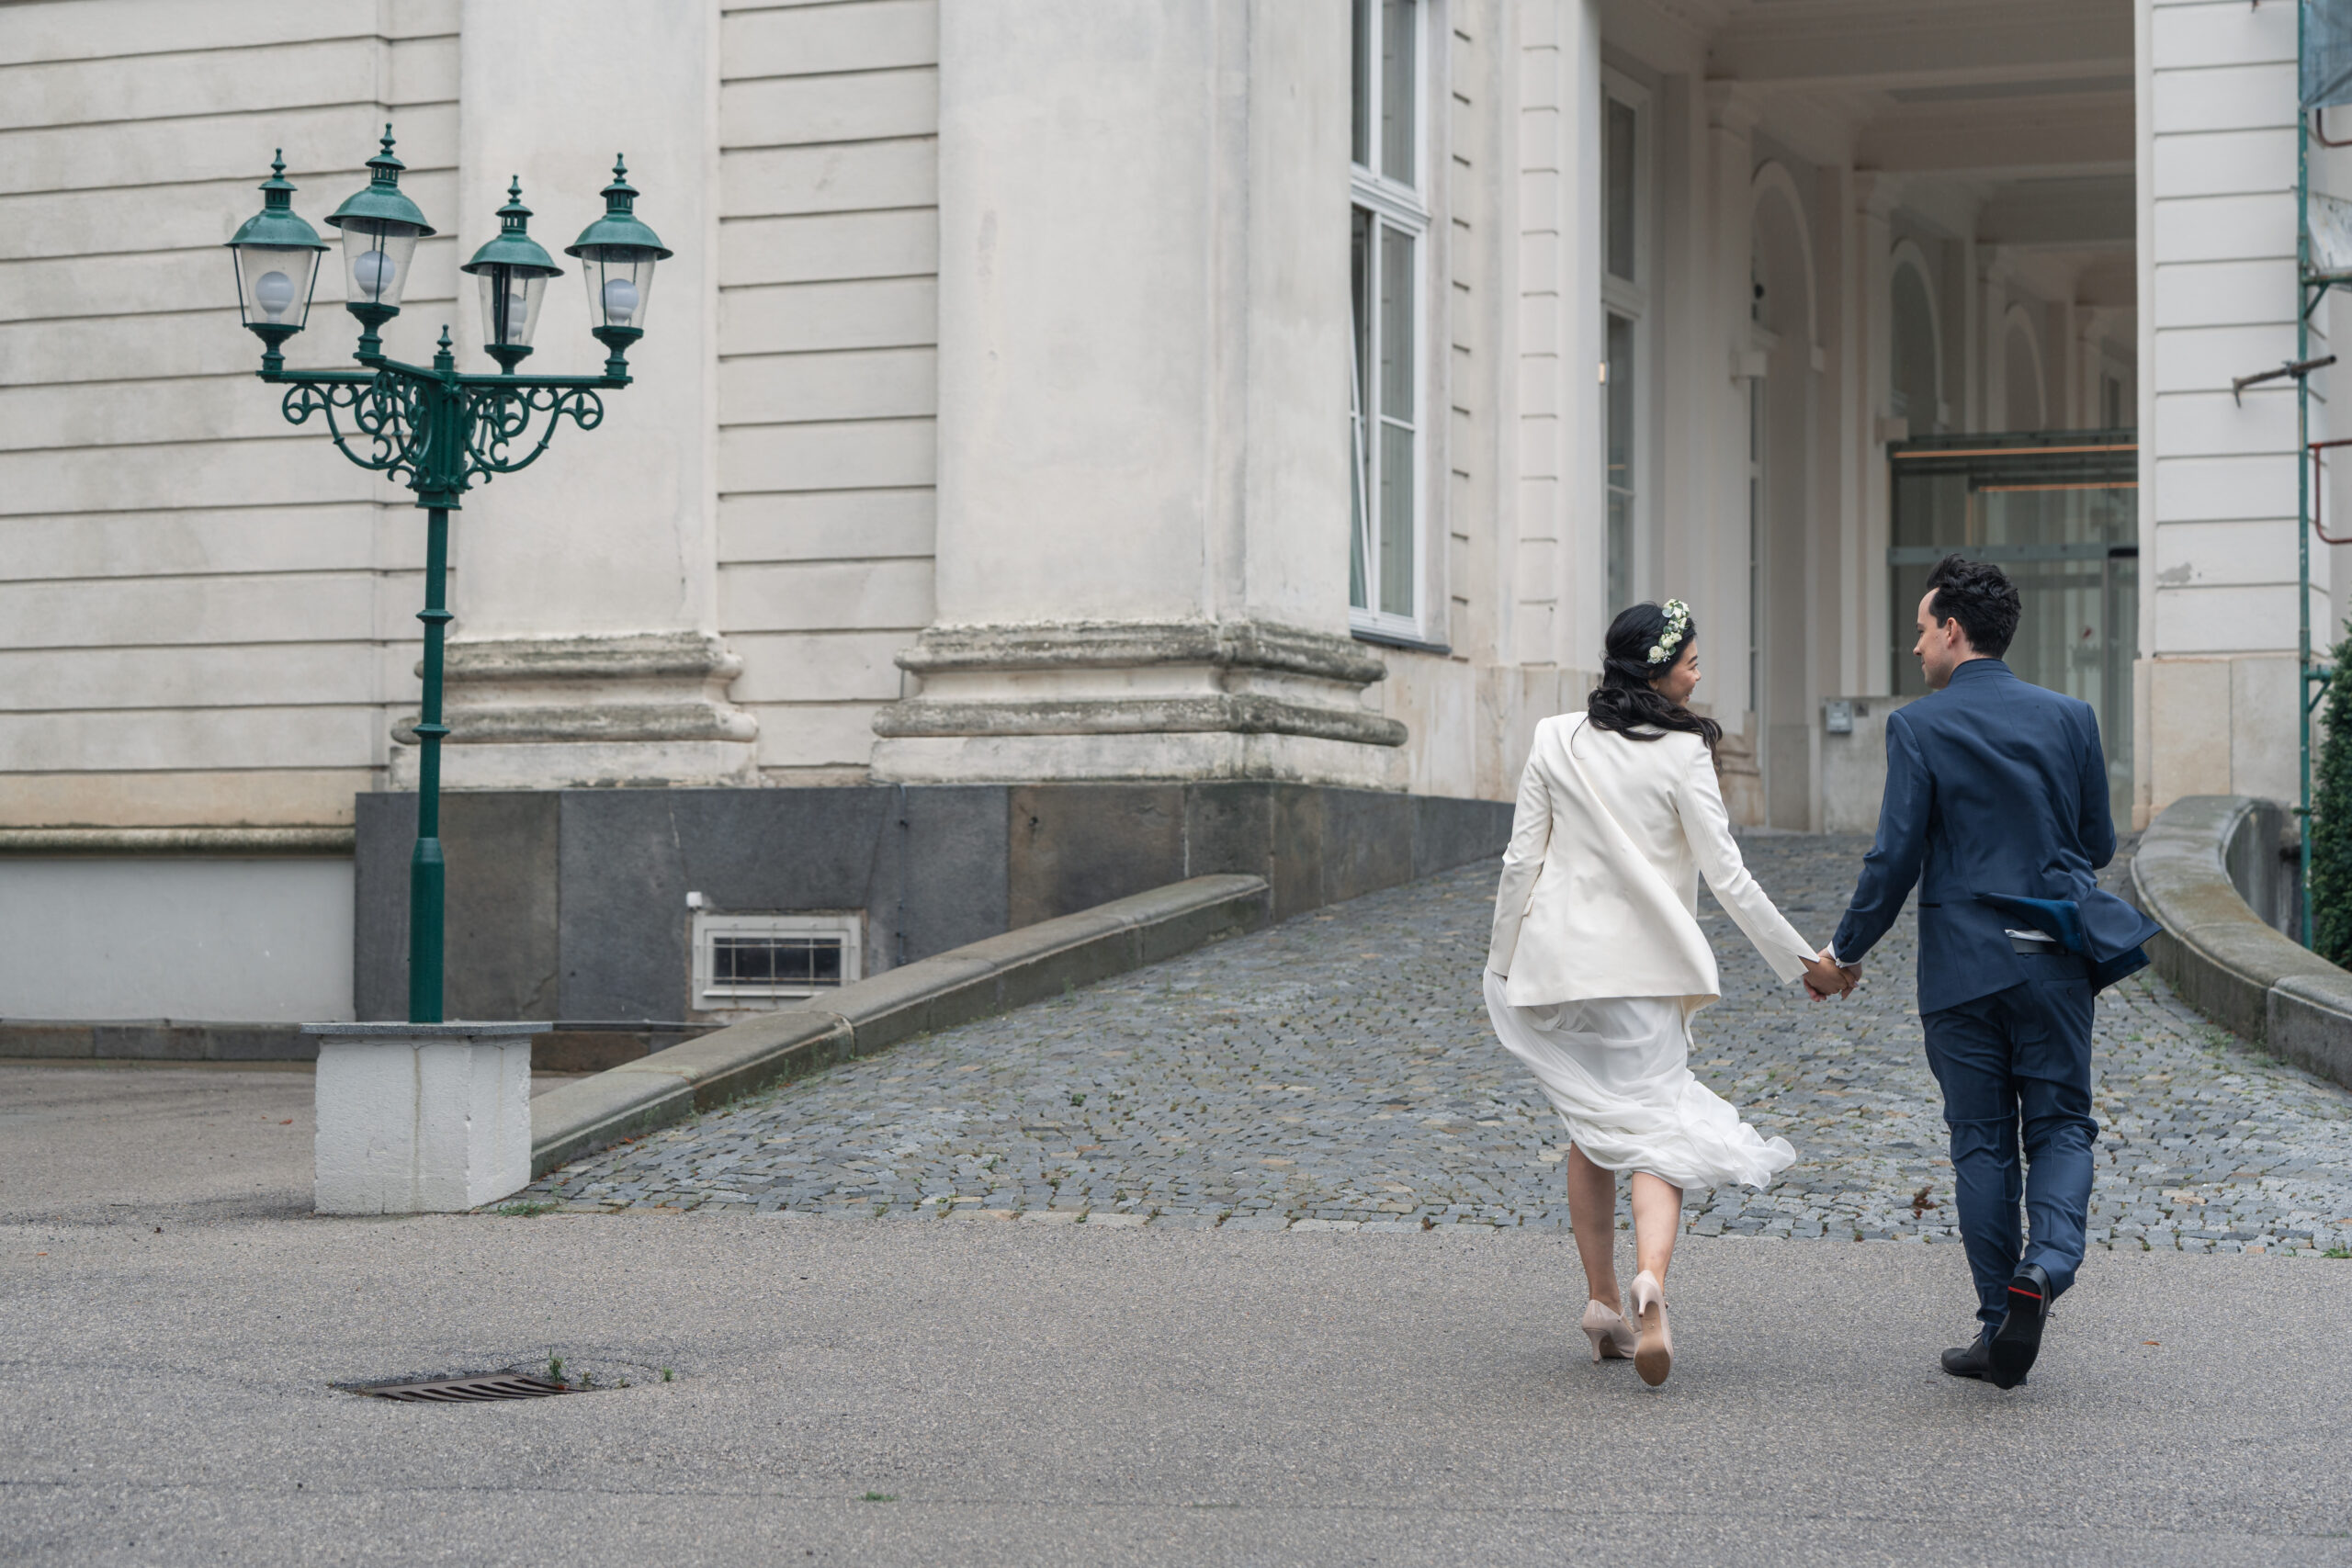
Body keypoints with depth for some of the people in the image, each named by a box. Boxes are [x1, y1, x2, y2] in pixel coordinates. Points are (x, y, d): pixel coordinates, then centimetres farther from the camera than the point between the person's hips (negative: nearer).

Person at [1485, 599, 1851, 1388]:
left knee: (1591, 1130, 16)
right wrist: (1803, 961, -1)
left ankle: (1602, 1301, 14)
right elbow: (1728, 879, -8)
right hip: (1642, 970, -3)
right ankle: (1650, 1282, -25)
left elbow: (1521, 862, 3)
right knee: (1656, 1134, 0)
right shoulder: (1681, 754, -8)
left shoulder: (1555, 741, 2)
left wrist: (1502, 964, 12)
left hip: (1558, 963, 3)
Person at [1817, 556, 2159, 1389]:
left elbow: (1895, 857, -9)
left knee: (1982, 1142, 7)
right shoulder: (2069, 717, 3)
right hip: (2056, 963, 2)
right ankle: (2048, 1260, -16)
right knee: (2060, 1126, 11)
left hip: (1963, 968, -2)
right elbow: (2099, 844, 8)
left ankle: (1998, 1327, 7)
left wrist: (1848, 949, 4)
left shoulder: (1918, 727, -7)